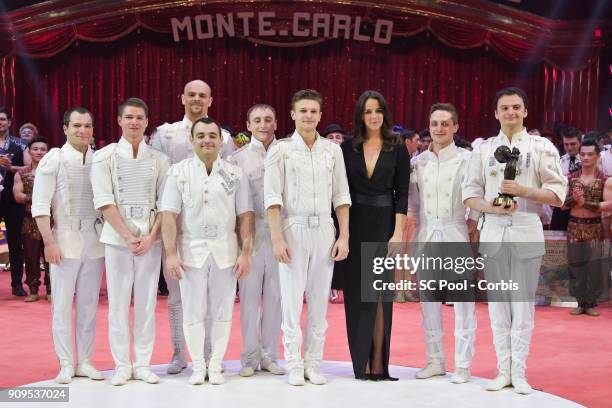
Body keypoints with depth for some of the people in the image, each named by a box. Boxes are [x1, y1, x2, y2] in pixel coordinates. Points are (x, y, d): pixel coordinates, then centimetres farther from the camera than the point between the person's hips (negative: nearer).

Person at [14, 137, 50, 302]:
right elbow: (17, 196, -4)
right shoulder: (21, 174, 8)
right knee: (31, 257, 3)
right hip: (30, 220, 1)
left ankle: (50, 290, 7)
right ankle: (33, 290, 11)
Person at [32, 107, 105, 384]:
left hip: (95, 240, 3)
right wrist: (49, 242, -12)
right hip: (64, 239, -3)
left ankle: (85, 361, 17)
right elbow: (40, 205, -5)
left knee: (89, 303, 8)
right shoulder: (54, 159, -3)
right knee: (62, 303, 1)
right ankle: (66, 365, 9)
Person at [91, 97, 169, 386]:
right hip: (117, 236, -1)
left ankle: (143, 364, 12)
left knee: (147, 300, 4)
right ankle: (122, 365, 9)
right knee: (118, 301, 1)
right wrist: (128, 237, -12)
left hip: (151, 237, 1)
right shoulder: (104, 157, 2)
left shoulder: (159, 159, 7)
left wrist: (151, 237, -9)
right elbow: (104, 201, -5)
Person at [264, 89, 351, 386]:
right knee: (292, 299, -1)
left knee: (319, 300, 6)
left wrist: (344, 236, 2)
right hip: (293, 229, -3)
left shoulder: (333, 150, 8)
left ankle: (313, 363, 15)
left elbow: (341, 196, 9)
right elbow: (272, 197, -4)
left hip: (324, 230, 3)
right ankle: (294, 365, 8)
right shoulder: (281, 150, -1)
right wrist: (277, 239, -11)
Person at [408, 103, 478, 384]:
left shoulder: (467, 159, -3)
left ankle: (462, 365, 4)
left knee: (462, 301, -3)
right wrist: (417, 220, 8)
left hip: (456, 235, -4)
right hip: (426, 235, 4)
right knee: (428, 300, 9)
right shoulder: (418, 161, 8)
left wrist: (472, 221, -8)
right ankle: (435, 360, 20)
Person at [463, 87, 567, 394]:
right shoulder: (483, 149, 10)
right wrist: (492, 207, -11)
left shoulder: (542, 147, 4)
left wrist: (524, 191, -16)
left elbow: (558, 194, -2)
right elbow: (470, 194, 8)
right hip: (493, 234, 2)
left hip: (527, 234, -2)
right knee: (498, 304, 5)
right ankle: (503, 370, 14)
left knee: (522, 305, 0)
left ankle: (519, 372, 9)